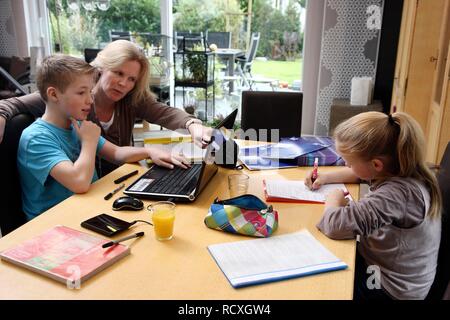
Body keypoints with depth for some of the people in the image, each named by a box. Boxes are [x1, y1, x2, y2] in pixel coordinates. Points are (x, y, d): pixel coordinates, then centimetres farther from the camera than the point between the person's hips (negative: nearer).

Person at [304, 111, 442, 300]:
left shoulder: (397, 193, -36)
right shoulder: (401, 168, -8)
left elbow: (335, 225, -41)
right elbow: (358, 174, 14)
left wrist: (334, 200, -20)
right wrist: (327, 177, 2)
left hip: (388, 288, -8)